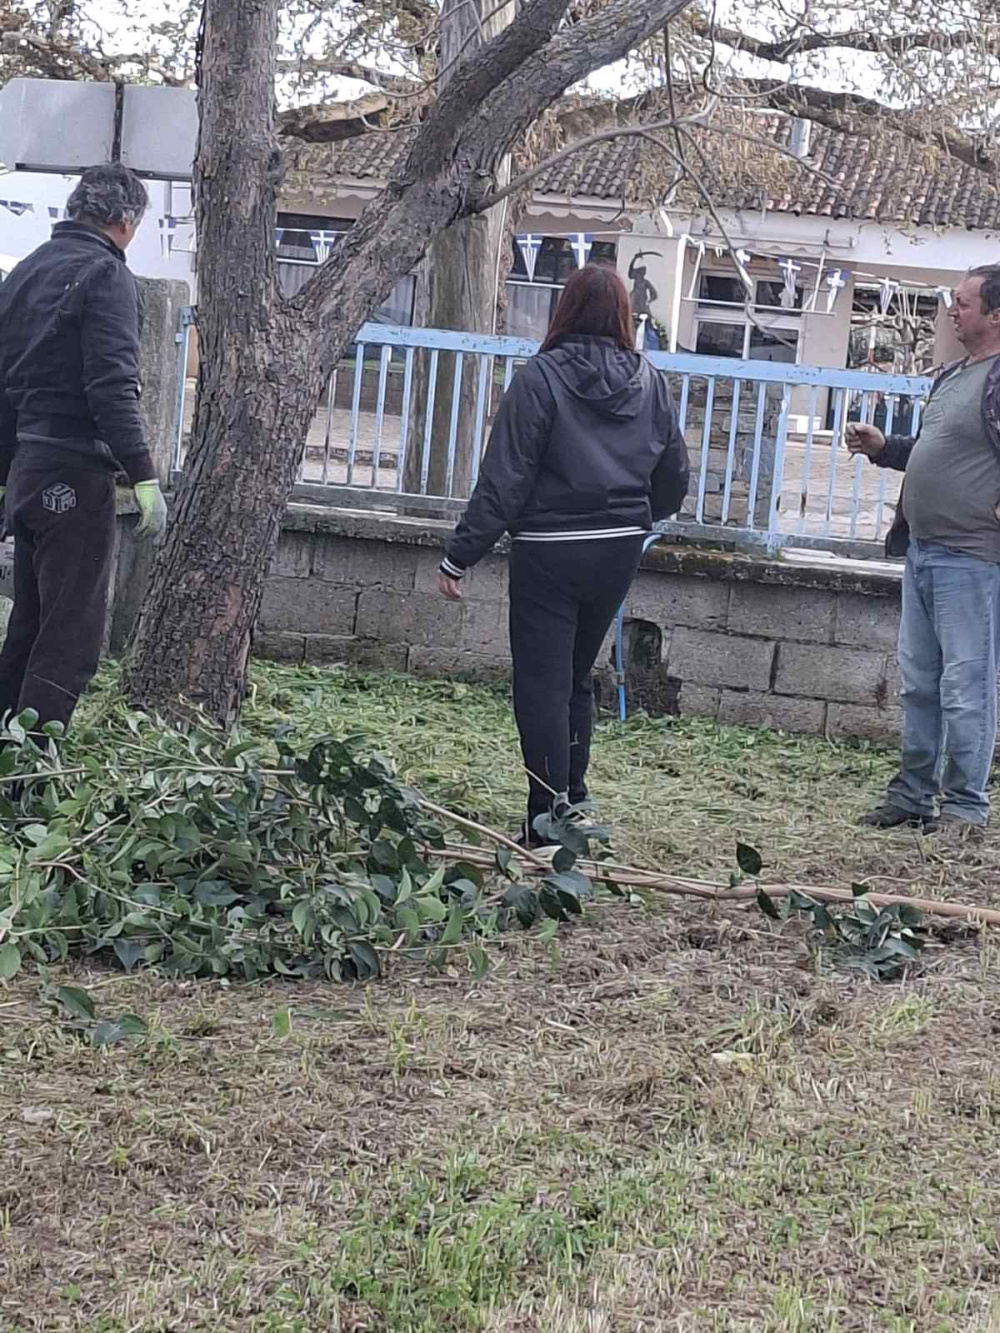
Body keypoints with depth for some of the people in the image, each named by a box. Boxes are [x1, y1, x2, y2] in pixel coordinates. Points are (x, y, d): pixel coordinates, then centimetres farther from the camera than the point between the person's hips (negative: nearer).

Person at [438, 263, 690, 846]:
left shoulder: (541, 377, -12)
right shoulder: (653, 384, 4)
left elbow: (504, 478, -14)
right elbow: (675, 481, 10)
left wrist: (460, 557, -9)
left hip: (550, 552, -5)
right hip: (620, 552, 5)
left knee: (543, 684, 2)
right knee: (578, 676, 19)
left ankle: (551, 816, 2)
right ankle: (575, 800, 25)